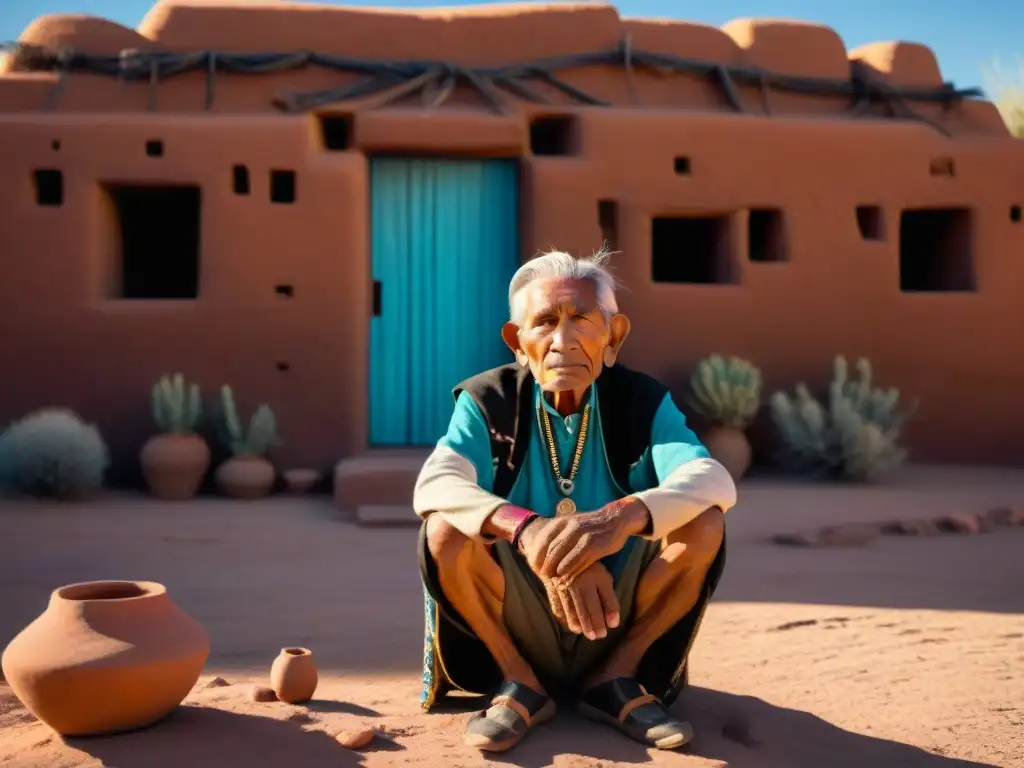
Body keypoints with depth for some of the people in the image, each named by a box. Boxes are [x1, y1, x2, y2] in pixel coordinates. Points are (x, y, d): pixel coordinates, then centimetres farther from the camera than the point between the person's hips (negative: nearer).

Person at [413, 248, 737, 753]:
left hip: (619, 621, 1)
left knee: (705, 523, -22)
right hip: (518, 626, -1)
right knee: (446, 529, -27)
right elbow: (434, 485, -27)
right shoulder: (488, 401, -9)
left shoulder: (643, 402, -7)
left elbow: (713, 480, -26)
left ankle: (617, 677, -4)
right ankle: (519, 682, -5)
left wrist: (625, 515, -47)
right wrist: (528, 530, -47)